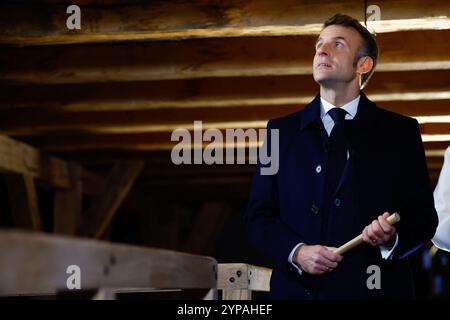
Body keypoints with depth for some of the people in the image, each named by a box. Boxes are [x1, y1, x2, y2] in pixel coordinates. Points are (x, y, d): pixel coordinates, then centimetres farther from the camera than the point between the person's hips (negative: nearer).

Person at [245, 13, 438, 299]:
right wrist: (295, 252, -12)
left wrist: (393, 239, -18)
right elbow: (259, 215, 4)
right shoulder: (281, 131, 7)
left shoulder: (401, 132, 3)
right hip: (297, 289, 1)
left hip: (373, 288, -1)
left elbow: (423, 217, 2)